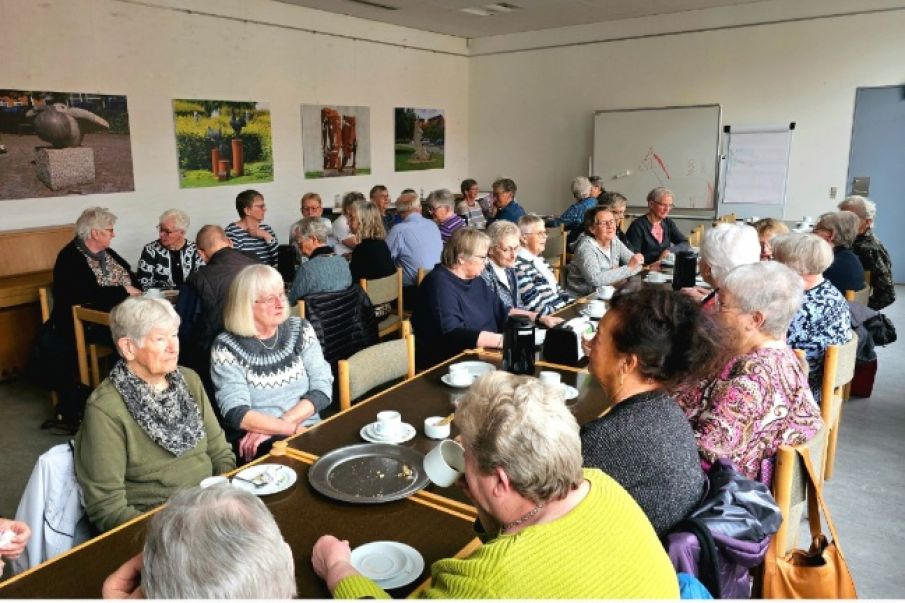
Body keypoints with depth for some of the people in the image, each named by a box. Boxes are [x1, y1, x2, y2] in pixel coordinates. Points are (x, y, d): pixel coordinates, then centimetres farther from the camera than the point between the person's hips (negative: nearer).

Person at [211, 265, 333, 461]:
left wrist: (269, 427, -11)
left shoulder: (301, 329, 7)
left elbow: (322, 388, -1)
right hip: (257, 446, -3)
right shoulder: (226, 347, -3)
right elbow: (236, 413, -11)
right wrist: (294, 428, -18)